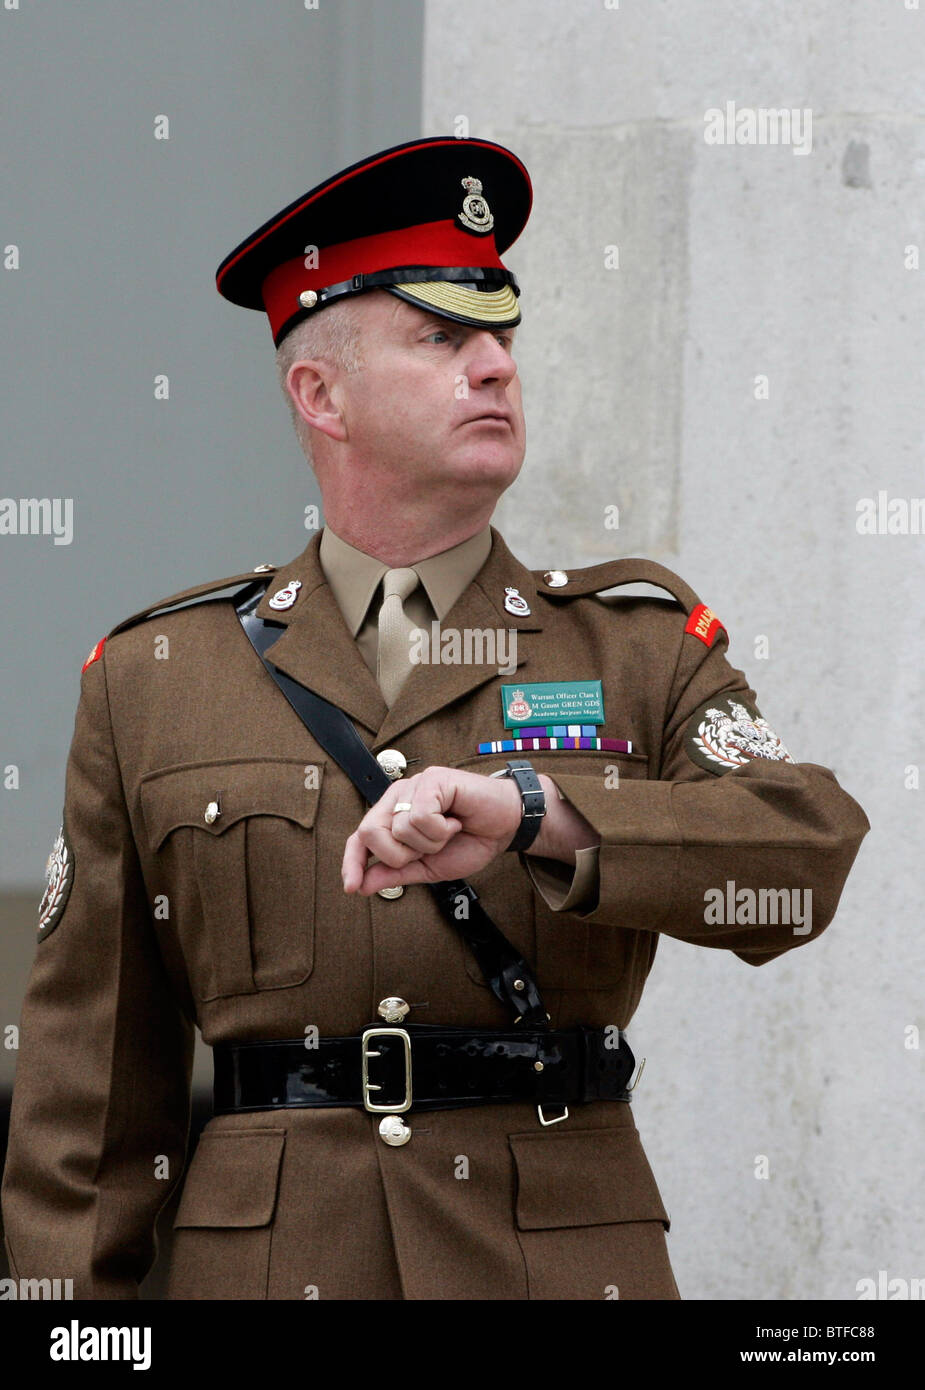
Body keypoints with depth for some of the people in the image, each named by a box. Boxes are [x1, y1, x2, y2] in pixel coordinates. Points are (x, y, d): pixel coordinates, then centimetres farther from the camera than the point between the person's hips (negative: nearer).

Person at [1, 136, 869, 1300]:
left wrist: (530, 809, -23)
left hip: (565, 1256, 0)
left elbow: (803, 856, -10)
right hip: (265, 1259, 0)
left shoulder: (641, 644, 9)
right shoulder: (152, 677, 10)